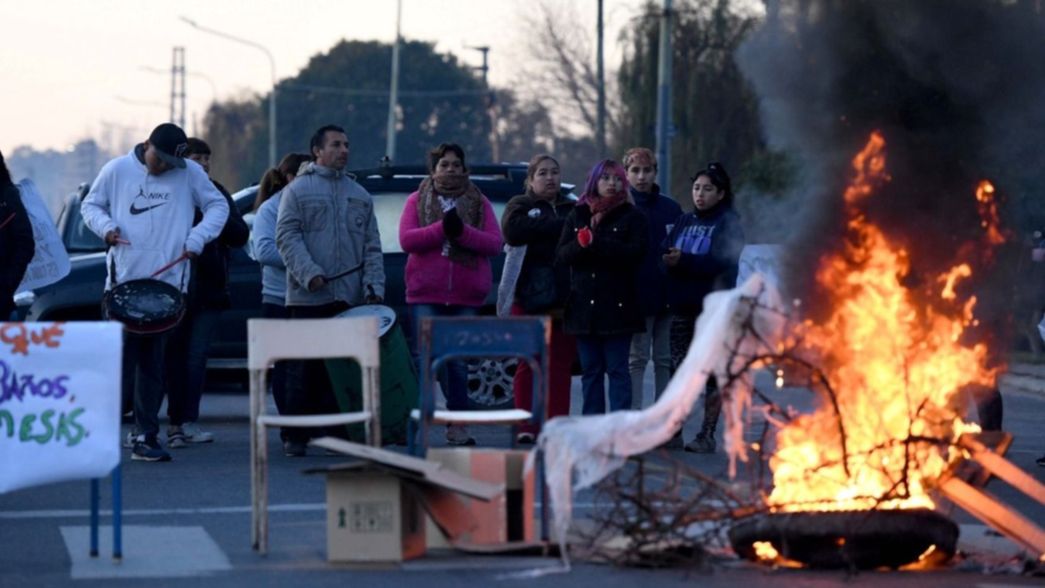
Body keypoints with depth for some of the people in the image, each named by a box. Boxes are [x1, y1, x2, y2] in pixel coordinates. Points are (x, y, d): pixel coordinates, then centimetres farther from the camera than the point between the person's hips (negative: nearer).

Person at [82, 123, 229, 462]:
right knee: (122, 357, -6)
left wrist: (198, 237, -4)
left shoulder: (190, 174, 4)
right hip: (123, 280, -1)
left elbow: (218, 206, 12)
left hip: (168, 280, 1)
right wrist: (106, 226, -8)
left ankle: (146, 437, 6)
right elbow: (90, 205, 12)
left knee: (153, 364, 3)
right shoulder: (117, 170, 3)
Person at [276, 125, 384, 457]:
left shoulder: (359, 195, 18)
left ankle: (340, 431, 5)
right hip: (309, 297, -4)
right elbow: (287, 236, -6)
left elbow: (372, 246, 16)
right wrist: (309, 273, -19)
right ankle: (296, 435, 1)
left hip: (350, 298, 4)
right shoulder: (298, 190, 4)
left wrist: (374, 286, 2)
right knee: (304, 368, -3)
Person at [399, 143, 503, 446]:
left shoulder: (479, 203, 10)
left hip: (465, 296, 1)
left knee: (459, 361, 2)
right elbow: (406, 239, -5)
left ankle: (457, 423, 7)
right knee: (424, 359, -4)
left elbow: (494, 243, -1)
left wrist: (462, 231, -16)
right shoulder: (417, 201, 9)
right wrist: (441, 229, -16)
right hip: (425, 295, -1)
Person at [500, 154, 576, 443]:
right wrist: (561, 225, -11)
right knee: (529, 365, -5)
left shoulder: (572, 209, 21)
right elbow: (513, 231, -12)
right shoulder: (520, 206, 11)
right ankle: (527, 427, -6)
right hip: (530, 298, -3)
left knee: (561, 365, -1)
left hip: (565, 298, 3)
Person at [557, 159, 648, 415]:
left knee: (617, 369, -5)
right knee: (590, 369, 6)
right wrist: (580, 244, -17)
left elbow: (636, 252, -12)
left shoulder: (632, 217, 3)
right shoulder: (577, 216, 13)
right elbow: (561, 255, 4)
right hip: (584, 305, 4)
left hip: (617, 305, -4)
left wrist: (596, 243, -19)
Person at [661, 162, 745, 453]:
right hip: (682, 306, 5)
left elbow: (723, 262, -15)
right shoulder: (685, 221, 15)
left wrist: (683, 260, -22)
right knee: (678, 368, 2)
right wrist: (668, 258, -17)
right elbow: (665, 251, 6)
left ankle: (707, 435, 2)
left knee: (712, 371, -1)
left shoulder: (729, 223, -2)